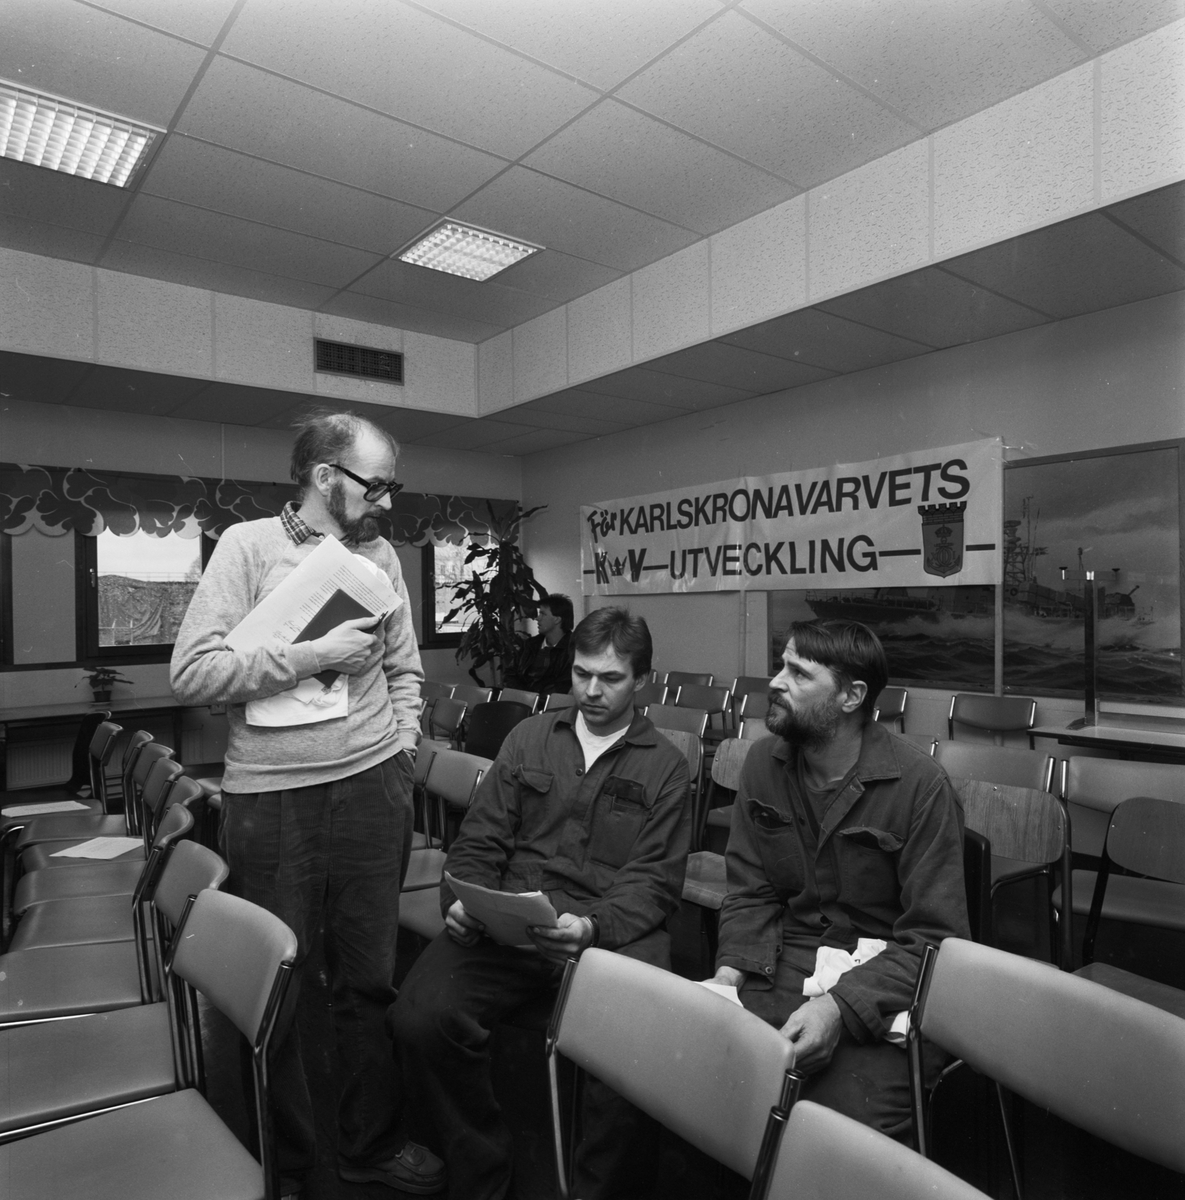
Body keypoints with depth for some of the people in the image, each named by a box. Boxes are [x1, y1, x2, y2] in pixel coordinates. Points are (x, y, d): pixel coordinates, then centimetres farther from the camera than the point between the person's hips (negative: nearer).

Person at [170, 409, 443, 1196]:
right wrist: (315, 655, -17)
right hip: (272, 801, -3)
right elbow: (192, 672, -13)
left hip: (373, 793, 4)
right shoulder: (249, 545, -6)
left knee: (371, 983, 14)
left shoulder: (381, 556, 7)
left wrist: (402, 751, 4)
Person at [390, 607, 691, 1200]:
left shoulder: (664, 765, 8)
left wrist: (592, 926, -17)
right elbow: (479, 841, 14)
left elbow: (655, 881, 1)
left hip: (613, 929, -2)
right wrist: (462, 902, -6)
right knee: (419, 1017, -22)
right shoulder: (530, 738, 16)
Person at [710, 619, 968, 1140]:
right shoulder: (763, 763, 3)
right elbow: (749, 891, 8)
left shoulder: (919, 783, -12)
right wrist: (729, 972, -9)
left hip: (881, 983, -3)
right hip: (779, 964, 4)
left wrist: (840, 1005, -24)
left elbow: (933, 936, -12)